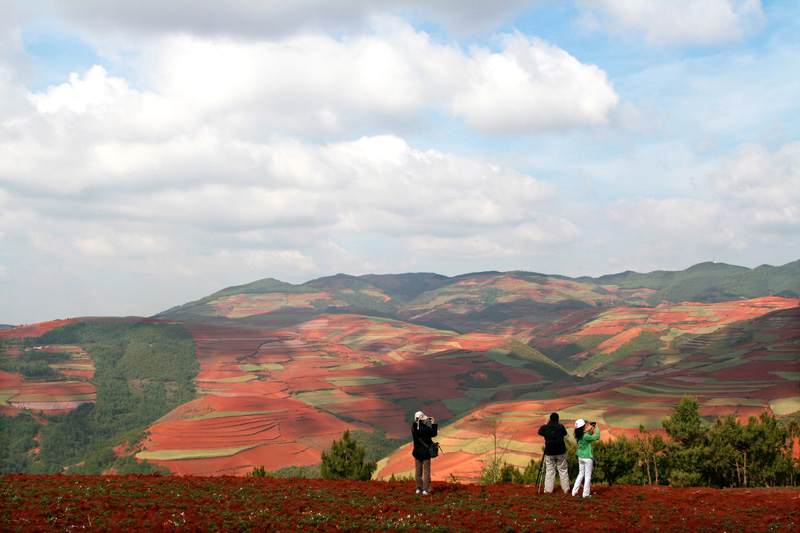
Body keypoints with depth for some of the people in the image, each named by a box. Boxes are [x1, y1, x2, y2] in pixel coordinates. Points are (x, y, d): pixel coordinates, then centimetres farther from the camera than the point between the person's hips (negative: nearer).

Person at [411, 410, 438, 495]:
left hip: (417, 452, 5)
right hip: (426, 452, -5)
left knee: (418, 470, 16)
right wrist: (433, 424, 3)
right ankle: (425, 490, 1)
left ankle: (418, 488, 20)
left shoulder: (413, 427, -5)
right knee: (426, 470, 4)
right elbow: (434, 434, -6)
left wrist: (424, 423, 17)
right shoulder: (425, 428, -21)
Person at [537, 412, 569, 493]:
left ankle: (548, 489, 8)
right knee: (563, 470, 9)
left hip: (549, 453, 1)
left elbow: (540, 432, 13)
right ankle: (566, 489, 14)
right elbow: (565, 433, 9)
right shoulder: (561, 427, -10)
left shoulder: (545, 428, -7)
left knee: (550, 471, 8)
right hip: (560, 452, -1)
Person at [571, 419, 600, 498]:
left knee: (580, 474, 19)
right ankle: (586, 494, 8)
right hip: (587, 458, -7)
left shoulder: (577, 436, 0)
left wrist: (591, 430, 9)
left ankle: (574, 491, 18)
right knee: (588, 476, 4)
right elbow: (596, 437, -19)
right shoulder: (585, 436, -22)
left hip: (580, 458, 7)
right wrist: (597, 428, -7)